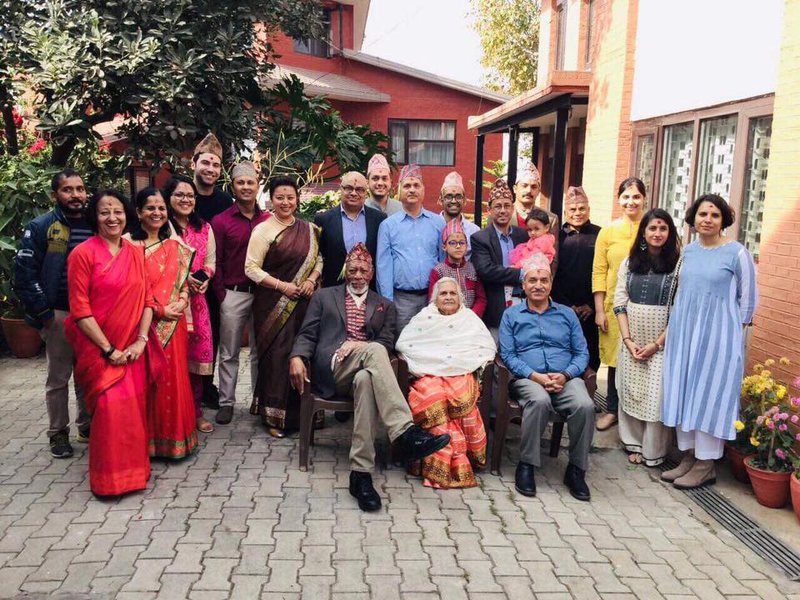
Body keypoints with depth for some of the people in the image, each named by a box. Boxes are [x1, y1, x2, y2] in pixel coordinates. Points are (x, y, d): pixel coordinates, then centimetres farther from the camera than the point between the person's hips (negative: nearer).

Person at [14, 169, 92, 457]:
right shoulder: (40, 228, -4)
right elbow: (24, 273, -7)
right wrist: (44, 313, -11)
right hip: (59, 315, -3)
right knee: (58, 378, 5)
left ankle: (87, 427, 26)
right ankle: (58, 433, 17)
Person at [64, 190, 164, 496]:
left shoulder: (136, 253, 7)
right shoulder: (83, 254, -9)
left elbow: (147, 299, 6)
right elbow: (80, 309, -11)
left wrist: (141, 341, -7)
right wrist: (109, 349, -13)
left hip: (133, 348, 5)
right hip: (100, 348, -4)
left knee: (134, 408, 7)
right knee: (111, 407, -13)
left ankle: (134, 466, 26)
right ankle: (110, 478, 3)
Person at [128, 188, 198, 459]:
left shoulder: (174, 246, 13)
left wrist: (181, 302, -5)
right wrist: (160, 309, -13)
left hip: (173, 324, 4)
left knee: (174, 378, 7)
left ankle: (173, 437, 19)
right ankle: (149, 439, 13)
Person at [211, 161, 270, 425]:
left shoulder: (269, 220, 5)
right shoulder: (220, 221, 0)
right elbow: (215, 263, -1)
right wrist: (222, 296, -6)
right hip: (233, 294, -2)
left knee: (261, 351, 11)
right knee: (229, 353, 7)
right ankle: (226, 402, 16)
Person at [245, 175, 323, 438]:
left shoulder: (308, 229, 11)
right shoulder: (263, 230, -3)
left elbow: (318, 259, 15)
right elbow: (251, 268, -7)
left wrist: (312, 279, -5)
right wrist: (282, 285, -14)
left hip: (303, 303, 4)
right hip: (273, 305, -4)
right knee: (277, 356, -4)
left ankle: (301, 413, 19)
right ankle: (275, 416, 9)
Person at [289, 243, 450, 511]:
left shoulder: (385, 306, 25)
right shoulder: (324, 297, 23)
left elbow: (387, 343, 11)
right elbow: (307, 334, 13)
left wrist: (357, 346, -9)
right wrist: (297, 357, -9)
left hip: (364, 370, 1)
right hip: (331, 369, -1)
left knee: (366, 381, -39)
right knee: (374, 351, -34)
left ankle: (361, 474, -40)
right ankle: (406, 433, -47)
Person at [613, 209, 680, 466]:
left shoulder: (678, 265, -6)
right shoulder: (629, 263, 6)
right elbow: (619, 302, 4)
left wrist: (657, 343, -11)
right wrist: (628, 339, -5)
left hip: (662, 344, -3)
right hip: (631, 342, 4)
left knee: (656, 396, -3)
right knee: (630, 392, 8)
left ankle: (653, 452, 11)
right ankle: (634, 444, 22)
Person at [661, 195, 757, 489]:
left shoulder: (737, 253, -9)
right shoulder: (688, 250, 7)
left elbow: (747, 299, -3)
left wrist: (731, 331, 0)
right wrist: (679, 328, 15)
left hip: (718, 337, -6)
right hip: (684, 334, 6)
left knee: (710, 395, 0)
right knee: (683, 393, 9)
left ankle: (705, 465, 10)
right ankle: (688, 456, 21)